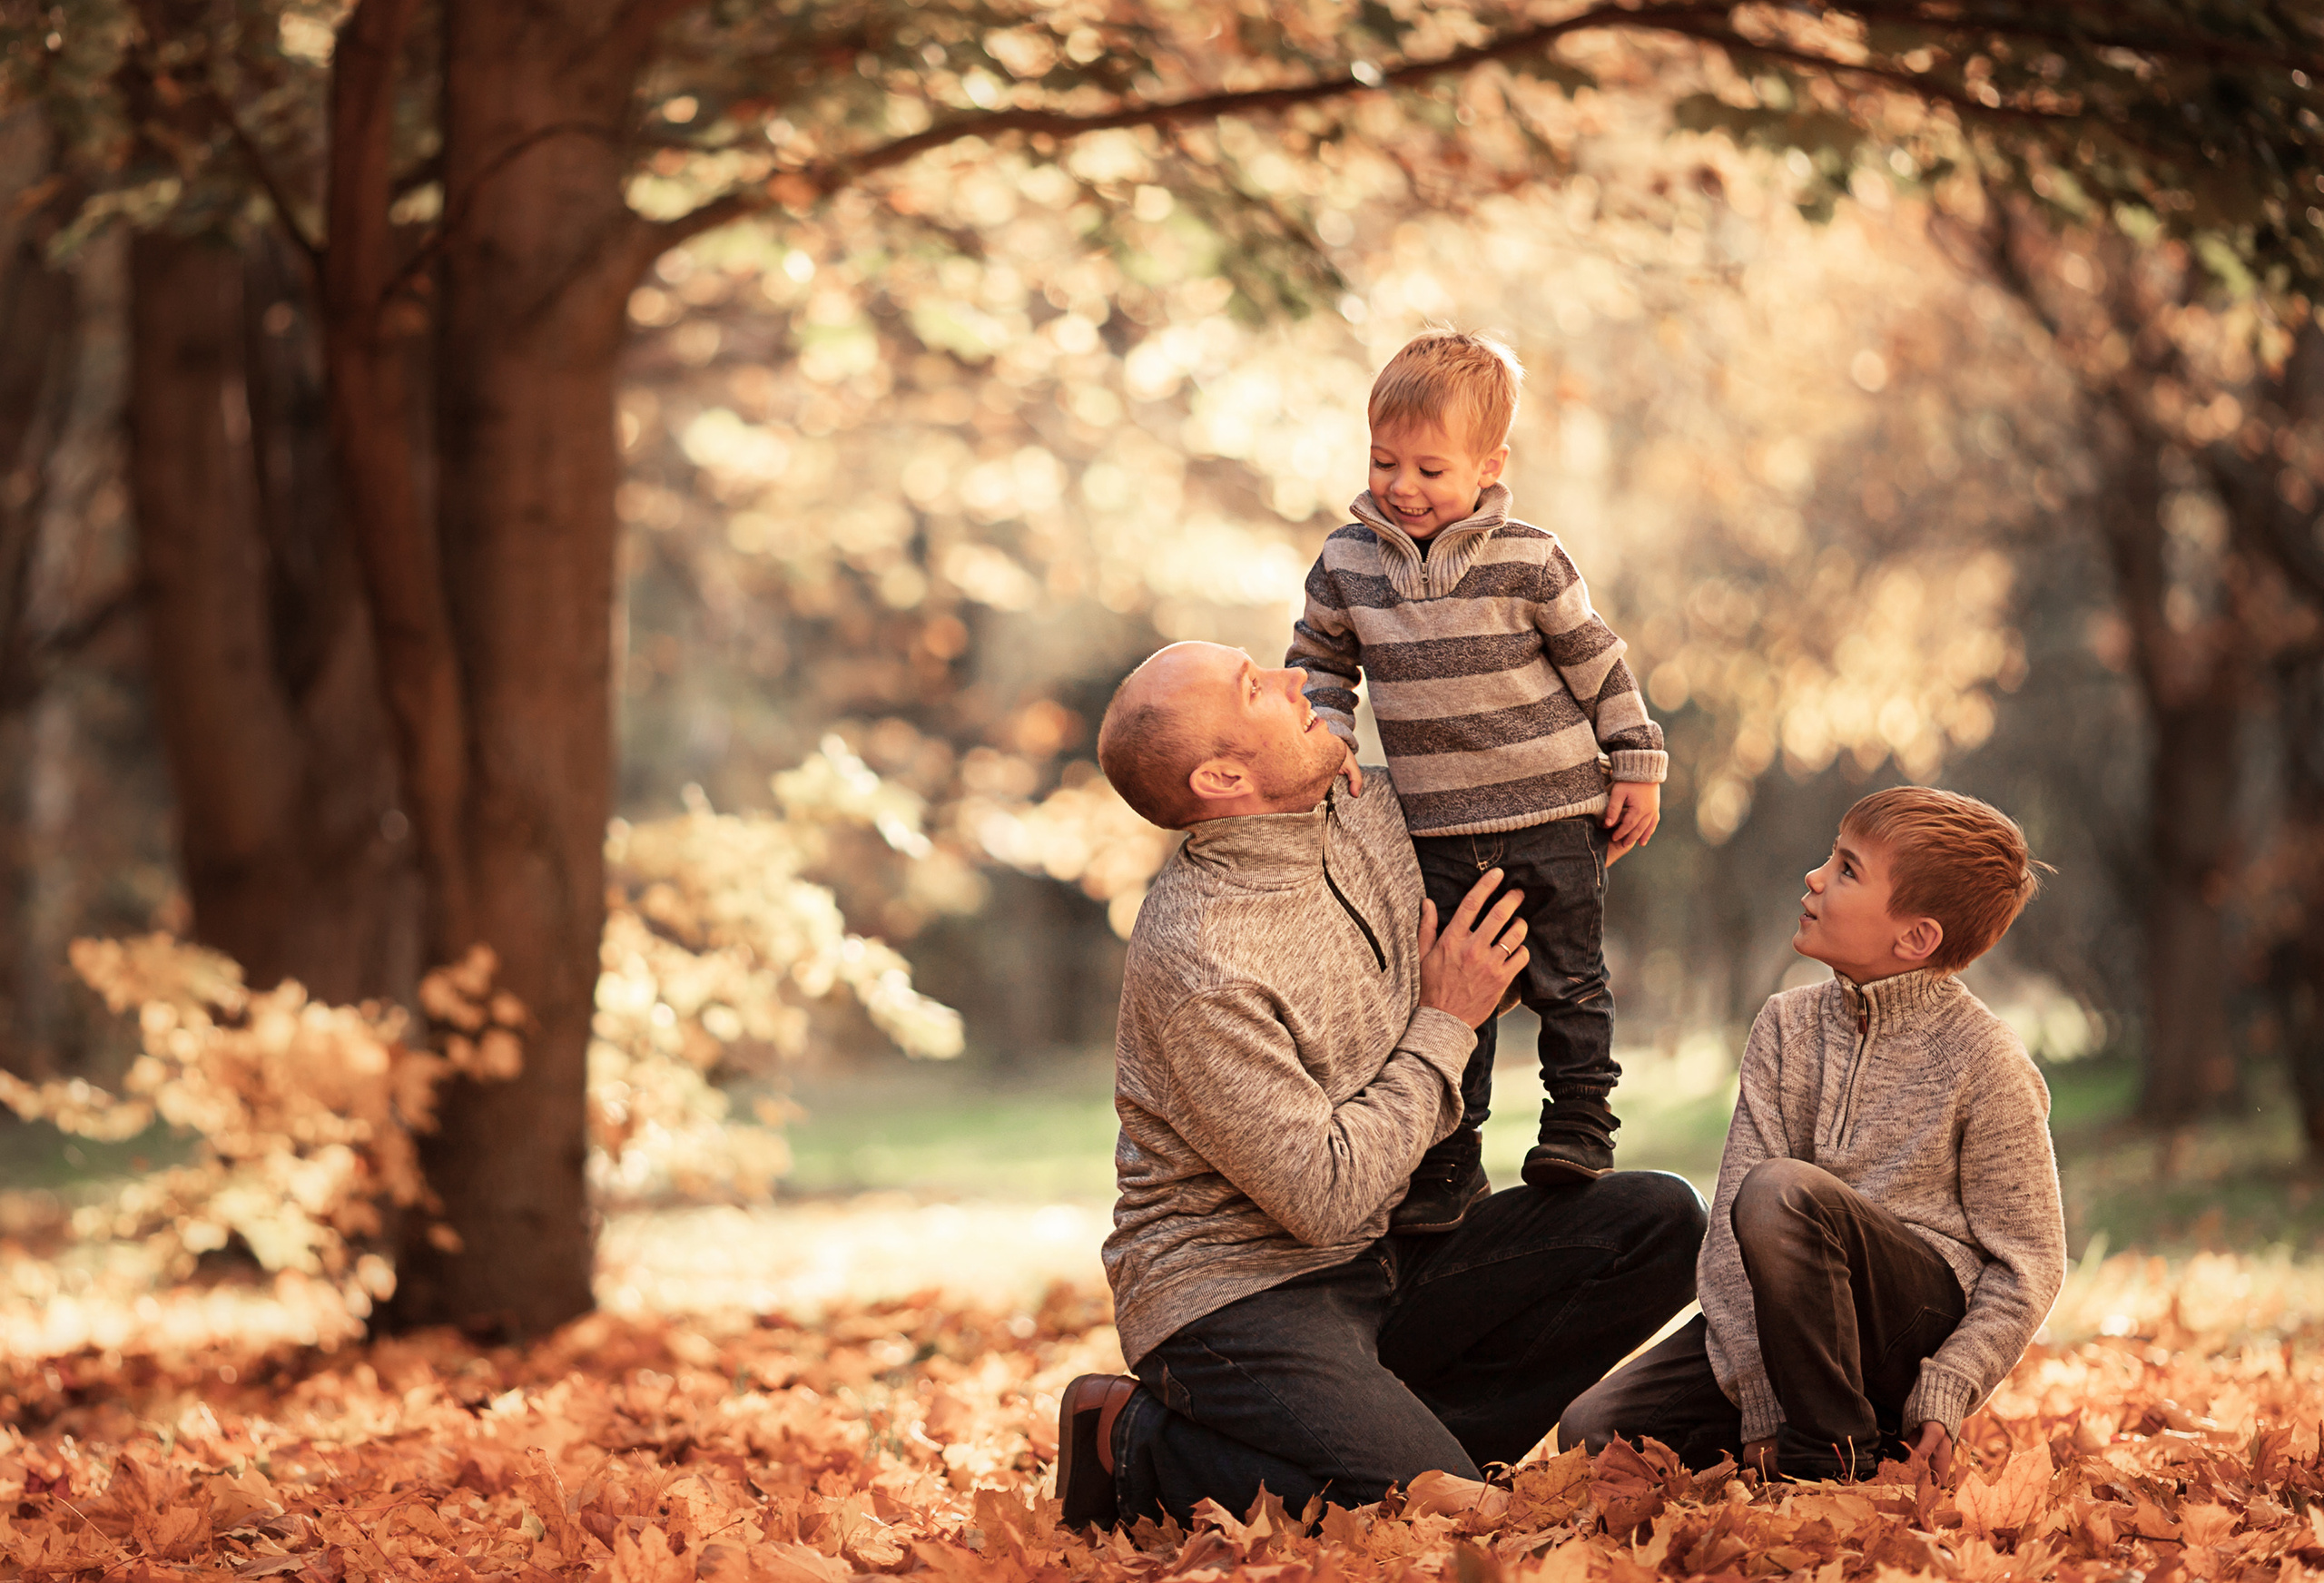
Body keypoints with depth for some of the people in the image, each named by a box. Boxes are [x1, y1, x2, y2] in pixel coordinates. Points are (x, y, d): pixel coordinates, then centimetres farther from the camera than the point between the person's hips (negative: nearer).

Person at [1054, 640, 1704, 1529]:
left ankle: (1393, 1431, -3)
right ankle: (1143, 1448, -3)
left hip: (1377, 1259, 8)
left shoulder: (1369, 811, 1)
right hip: (1234, 1295, -8)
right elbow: (1326, 1196, -22)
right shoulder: (1197, 965, -24)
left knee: (1659, 1223, -2)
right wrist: (1446, 1025, -11)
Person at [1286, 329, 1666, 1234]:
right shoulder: (1346, 563, 0)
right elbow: (1319, 661, 15)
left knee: (1566, 982, 3)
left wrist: (1636, 769, 1)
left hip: (1555, 817, -2)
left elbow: (1598, 664, 0)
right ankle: (1448, 1169, 12)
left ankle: (1579, 1121, 20)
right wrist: (1323, 739, -1)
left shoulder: (1529, 561, -8)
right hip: (1436, 830, 3)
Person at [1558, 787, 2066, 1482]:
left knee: (1780, 1191, -35)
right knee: (1591, 1431, -13)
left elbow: (2026, 1265, -3)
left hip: (1925, 1315, -5)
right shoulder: (1788, 1027, 5)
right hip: (1786, 1321, 5)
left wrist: (1944, 1397, -15)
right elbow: (1733, 1228, -4)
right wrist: (1760, 1399, -15)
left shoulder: (1983, 1061, -7)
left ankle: (1837, 1460, -23)